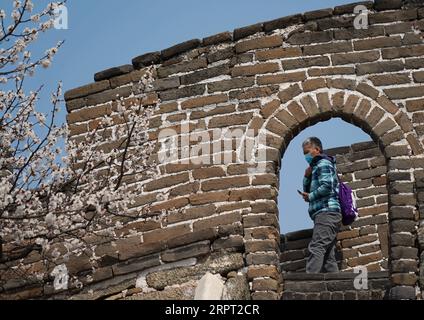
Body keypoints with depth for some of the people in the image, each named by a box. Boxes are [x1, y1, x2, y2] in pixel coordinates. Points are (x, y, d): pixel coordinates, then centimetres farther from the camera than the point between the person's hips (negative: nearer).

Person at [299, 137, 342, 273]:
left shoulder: (323, 163, -1)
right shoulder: (315, 166, 27)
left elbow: (326, 187, -16)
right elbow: (307, 191, 28)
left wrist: (310, 196, -4)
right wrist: (307, 177, 12)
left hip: (326, 212, -10)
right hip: (326, 214, 10)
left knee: (316, 249, -21)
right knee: (328, 256, 5)